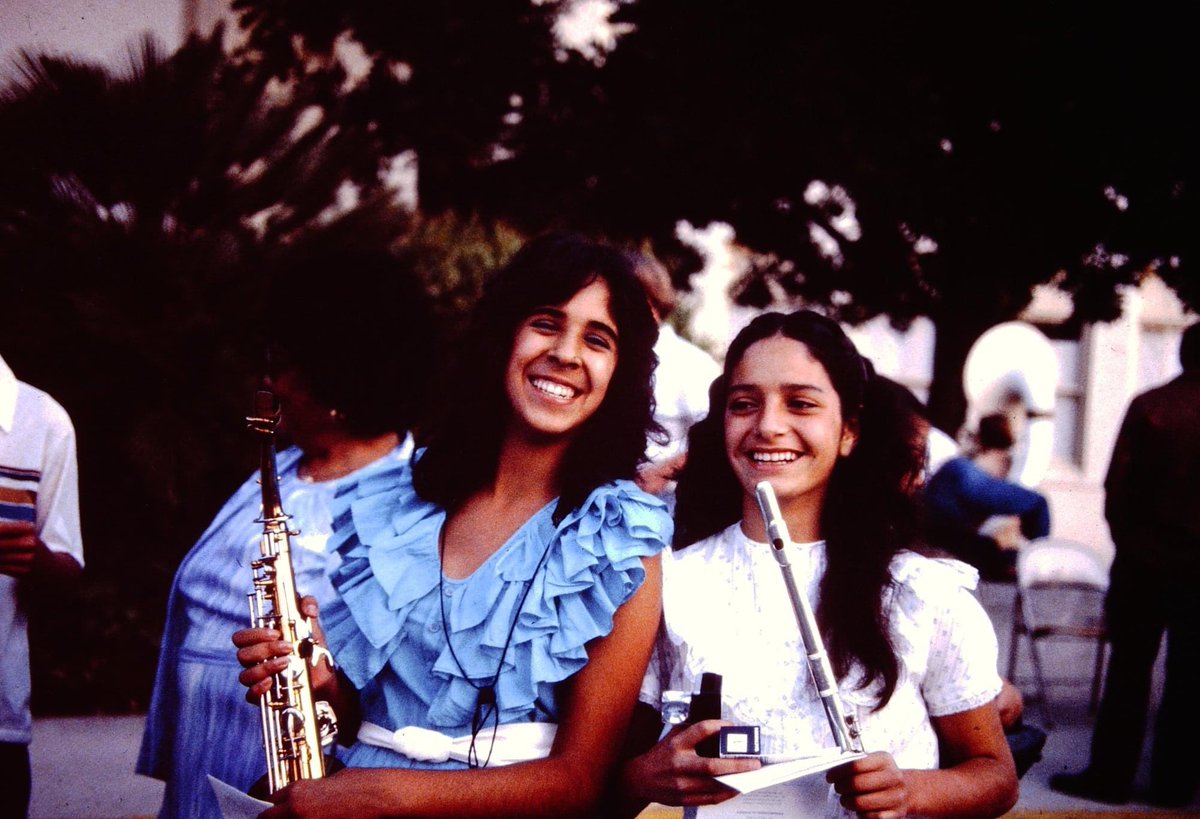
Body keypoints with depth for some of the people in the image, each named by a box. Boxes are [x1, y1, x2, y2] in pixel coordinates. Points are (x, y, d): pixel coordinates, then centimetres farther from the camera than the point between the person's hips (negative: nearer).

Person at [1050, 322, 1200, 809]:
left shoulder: (1149, 407, -8)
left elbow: (1117, 487, -6)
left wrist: (1129, 543, 8)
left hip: (1146, 564, -1)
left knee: (1128, 673, 6)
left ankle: (1111, 776, 9)